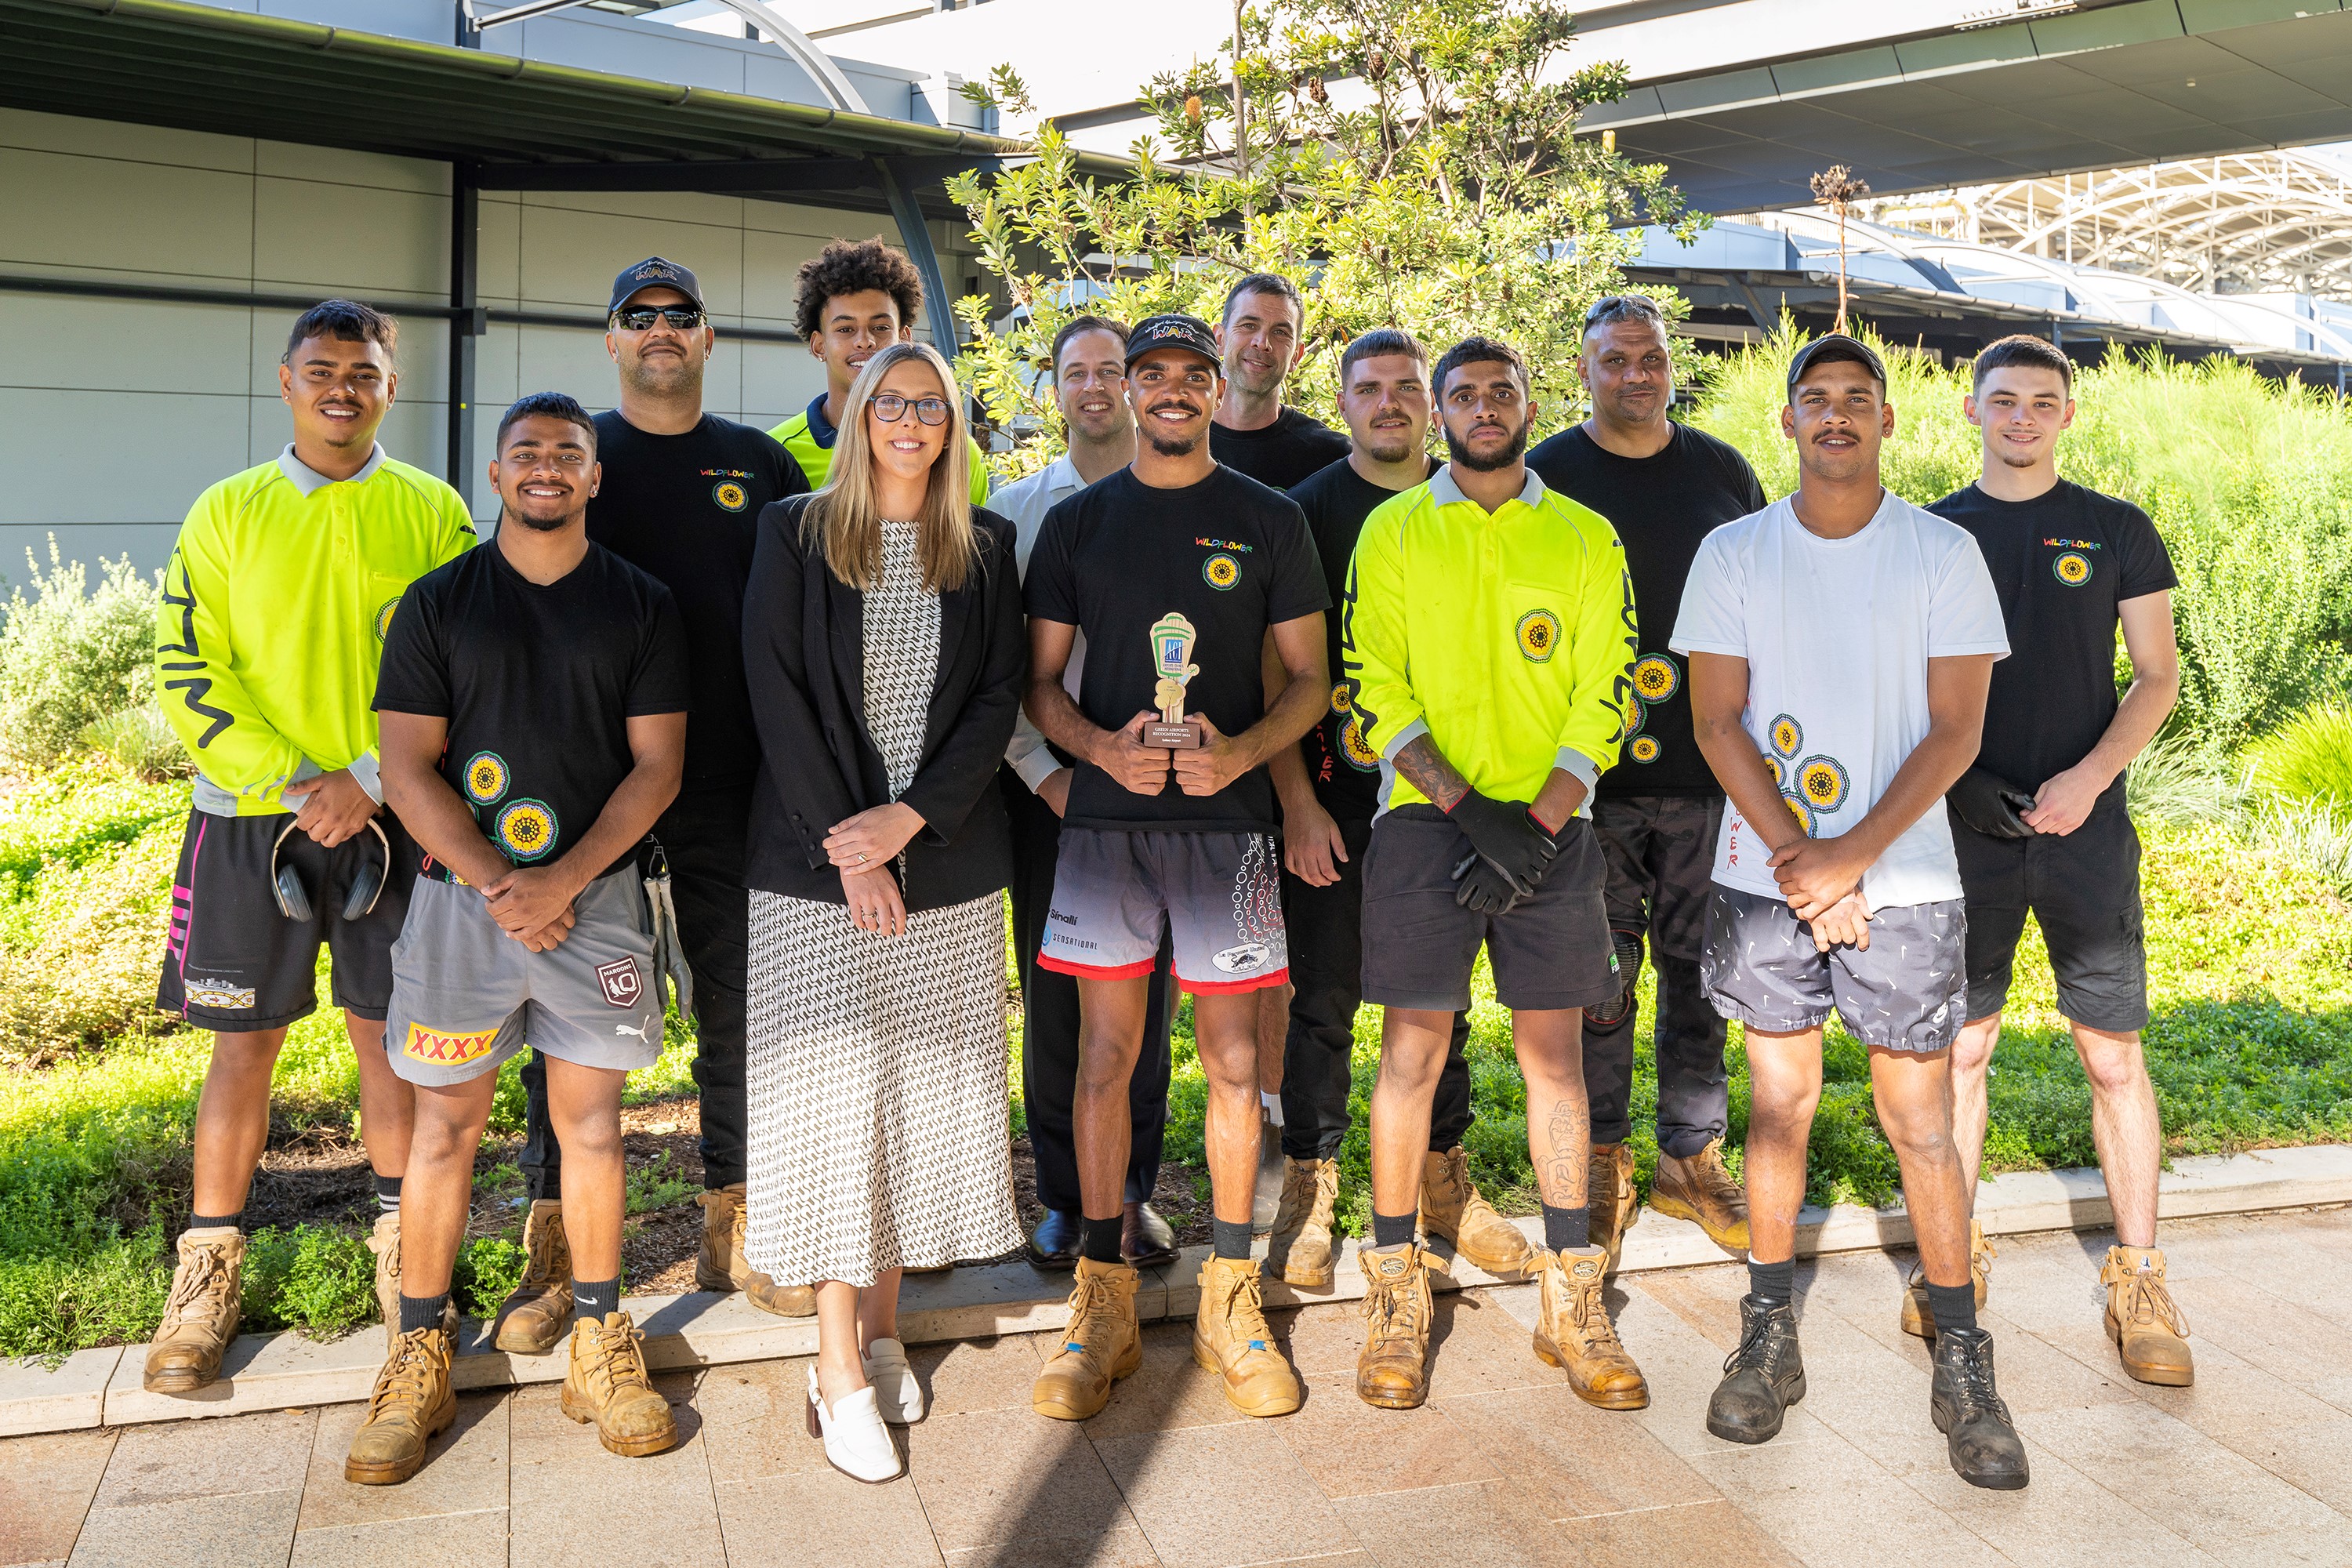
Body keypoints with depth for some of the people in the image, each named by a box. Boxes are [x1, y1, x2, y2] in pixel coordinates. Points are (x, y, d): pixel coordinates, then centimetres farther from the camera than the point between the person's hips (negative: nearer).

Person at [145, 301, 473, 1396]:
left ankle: (400, 1245, 23)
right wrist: (291, 780, -12)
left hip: (389, 818, 0)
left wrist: (369, 780, -11)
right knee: (243, 1040, 6)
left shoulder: (433, 513, 3)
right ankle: (211, 1266, 18)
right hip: (249, 817, 1)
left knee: (386, 1030, 7)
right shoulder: (226, 512, 4)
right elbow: (188, 670, 0)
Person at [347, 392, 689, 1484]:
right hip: (462, 891, 0)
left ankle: (599, 1344, 18)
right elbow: (407, 767, -1)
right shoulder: (437, 602, 4)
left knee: (591, 1117, 7)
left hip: (596, 893, 0)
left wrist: (563, 879, -12)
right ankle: (421, 1354, 17)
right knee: (445, 1123, 4)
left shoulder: (642, 606, 4)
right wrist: (497, 886, -12)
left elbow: (657, 763, -1)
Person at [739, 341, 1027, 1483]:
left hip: (948, 860, 3)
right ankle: (838, 1368, 5)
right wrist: (847, 844, -12)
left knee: (927, 1091, 5)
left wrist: (907, 817, -11)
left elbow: (1001, 695, 2)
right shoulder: (795, 534, 3)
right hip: (819, 861, -2)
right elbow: (778, 694, -4)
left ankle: (884, 1326, 19)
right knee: (834, 1090, -3)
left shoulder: (984, 546, 9)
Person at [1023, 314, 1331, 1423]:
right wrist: (1106, 748, -12)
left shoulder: (1270, 521, 7)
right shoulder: (1078, 521, 9)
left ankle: (1228, 1300, 18)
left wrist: (1240, 752, -13)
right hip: (1107, 818, 1)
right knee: (1105, 1054, 4)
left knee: (1233, 1059, 4)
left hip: (1228, 819, 0)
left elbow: (1308, 679, 6)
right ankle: (1104, 1302, 15)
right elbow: (1041, 681, 8)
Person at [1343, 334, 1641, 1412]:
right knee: (1412, 1048, -2)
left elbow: (1604, 697, 4)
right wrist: (1465, 808, -11)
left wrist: (1537, 825, -9)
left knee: (1554, 1049, 3)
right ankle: (1396, 1299, 11)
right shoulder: (1393, 532, 7)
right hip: (1426, 817, -1)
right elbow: (1372, 688, 0)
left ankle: (1572, 1303, 15)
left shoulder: (1586, 540, 9)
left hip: (1552, 821, 1)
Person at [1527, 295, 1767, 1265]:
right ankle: (1604, 1164, 19)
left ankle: (1691, 1161, 21)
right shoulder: (1544, 479, 2)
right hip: (1588, 778, -2)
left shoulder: (1722, 472, 9)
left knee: (1700, 970, 8)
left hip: (1706, 770, 2)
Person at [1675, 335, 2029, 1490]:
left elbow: (1956, 729, -5)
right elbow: (1716, 721, -1)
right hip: (1764, 878, 1)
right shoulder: (1733, 554, 4)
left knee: (1921, 1122, 2)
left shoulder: (1943, 552, 1)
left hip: (1904, 883, -1)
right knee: (1778, 1105, 8)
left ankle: (1963, 1366, 16)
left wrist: (1853, 853, -15)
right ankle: (1769, 1341, 21)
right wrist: (1794, 858, -11)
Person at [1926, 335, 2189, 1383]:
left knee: (2114, 1057, 1)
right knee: (1961, 1048, 6)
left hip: (2089, 828, 0)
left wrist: (2089, 778, -11)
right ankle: (1955, 1256, 20)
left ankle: (2138, 1281, 13)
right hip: (1967, 829, 1)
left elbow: (2158, 676, 4)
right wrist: (1957, 782, -8)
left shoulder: (2117, 532, 5)